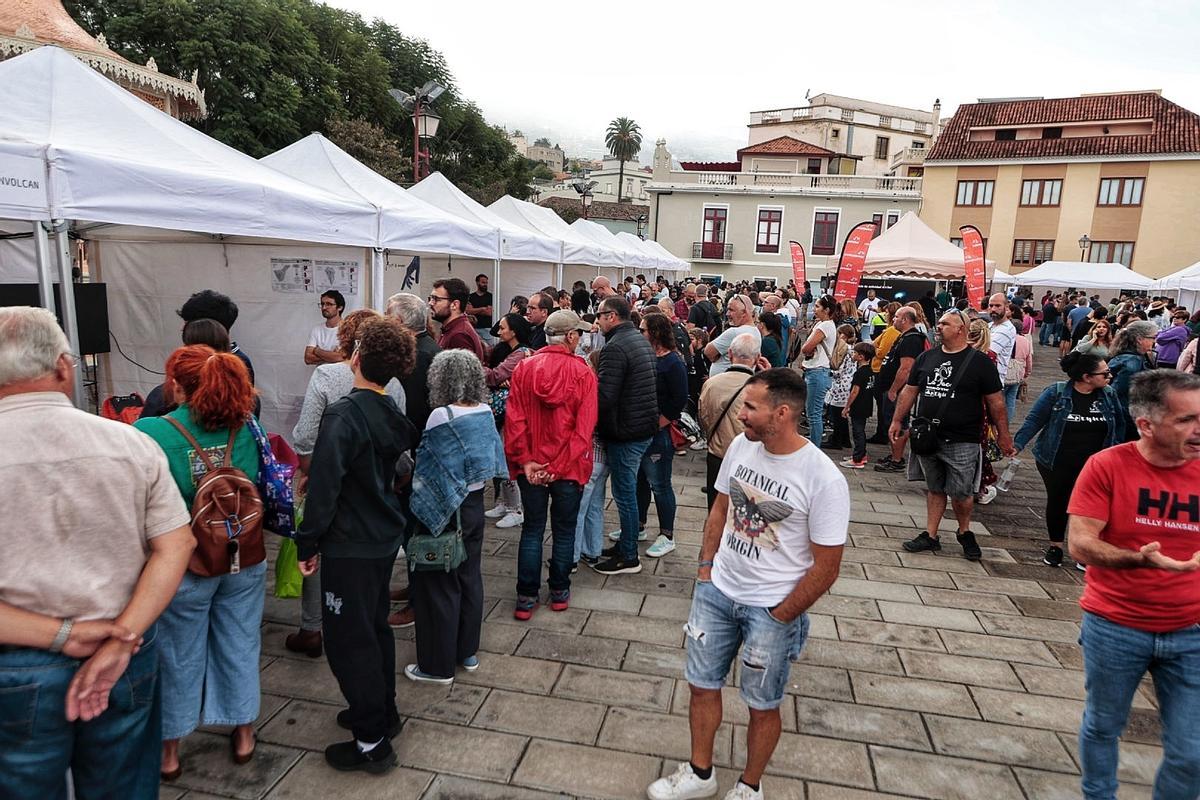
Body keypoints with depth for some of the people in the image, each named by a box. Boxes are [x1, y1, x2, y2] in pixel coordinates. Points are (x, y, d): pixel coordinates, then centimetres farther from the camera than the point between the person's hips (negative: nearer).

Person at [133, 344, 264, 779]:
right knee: (240, 645, 19)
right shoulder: (246, 427, -8)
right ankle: (243, 734, 37)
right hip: (246, 561, 3)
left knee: (179, 657, 17)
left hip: (184, 565, -2)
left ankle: (169, 751, 35)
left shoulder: (150, 432, -19)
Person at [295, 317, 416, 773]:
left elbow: (323, 487, -22)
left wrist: (307, 544, -12)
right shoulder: (393, 416, 4)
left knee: (349, 638, 3)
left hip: (349, 546, -8)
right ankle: (383, 713, 36)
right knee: (375, 627, 21)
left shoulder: (343, 416, -21)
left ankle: (372, 742, 13)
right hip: (384, 538, 8)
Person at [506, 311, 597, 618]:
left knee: (532, 529, 15)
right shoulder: (583, 373, -12)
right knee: (564, 531, 15)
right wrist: (560, 467, -13)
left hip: (531, 466, 2)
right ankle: (559, 593, 27)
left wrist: (524, 461, -7)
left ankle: (526, 597, 18)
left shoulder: (523, 368, -5)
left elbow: (514, 419, -8)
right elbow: (584, 427, -15)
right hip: (569, 466, -2)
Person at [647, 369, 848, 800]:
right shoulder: (741, 446, -6)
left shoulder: (825, 480, -22)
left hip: (773, 607, -5)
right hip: (718, 590, 5)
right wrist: (706, 566, 5)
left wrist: (779, 618, -10)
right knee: (702, 685, 16)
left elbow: (825, 569, -14)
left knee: (762, 706, 13)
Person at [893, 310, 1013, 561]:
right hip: (927, 437, 4)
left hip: (962, 442, -4)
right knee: (934, 489, 13)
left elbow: (995, 402, -2)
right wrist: (897, 420, 12)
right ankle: (930, 535, 21)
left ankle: (964, 532, 27)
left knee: (961, 493, 2)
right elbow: (909, 391, 14)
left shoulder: (980, 362, -4)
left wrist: (1003, 436, -2)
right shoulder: (926, 358, 8)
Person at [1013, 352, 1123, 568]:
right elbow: (1034, 420, -10)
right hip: (1056, 463, -2)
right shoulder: (1056, 393, -10)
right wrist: (1018, 444, -20)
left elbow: (1120, 424, 12)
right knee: (1057, 502, 12)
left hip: (1092, 466, 2)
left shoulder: (1109, 395, 1)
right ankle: (1055, 546, 30)